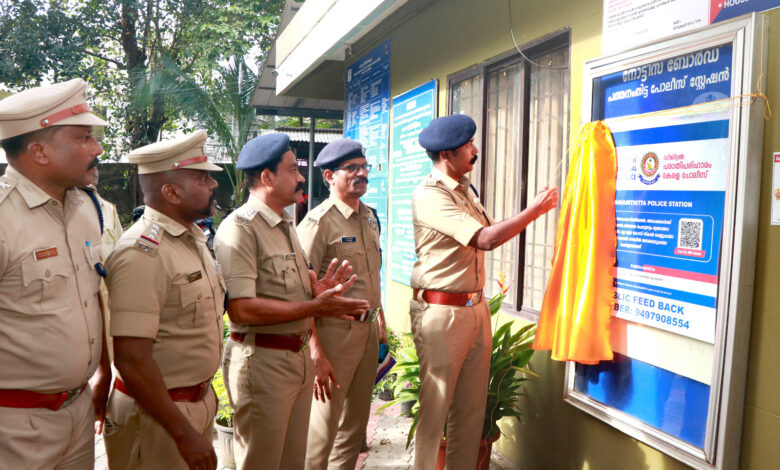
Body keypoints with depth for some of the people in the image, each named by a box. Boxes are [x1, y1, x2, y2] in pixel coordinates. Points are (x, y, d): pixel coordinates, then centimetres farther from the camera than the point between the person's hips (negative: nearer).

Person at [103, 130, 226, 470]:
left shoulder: (193, 238, 6)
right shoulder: (143, 252, -22)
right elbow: (132, 359, -26)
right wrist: (184, 434, -22)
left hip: (200, 401, 8)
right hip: (157, 413, -8)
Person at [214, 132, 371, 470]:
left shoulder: (286, 225, 15)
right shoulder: (240, 228, -16)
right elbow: (241, 309, -25)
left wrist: (321, 288, -1)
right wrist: (315, 307, -23)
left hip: (299, 356, 9)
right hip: (261, 362, -9)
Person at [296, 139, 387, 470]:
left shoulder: (369, 216, 11)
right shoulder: (319, 222, -14)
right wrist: (316, 354, -22)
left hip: (368, 329, 7)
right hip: (336, 330, -7)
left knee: (356, 419, 18)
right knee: (325, 423, 3)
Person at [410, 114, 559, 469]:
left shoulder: (465, 189, 14)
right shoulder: (429, 195, -16)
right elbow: (485, 239, -22)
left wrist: (538, 208, 7)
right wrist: (536, 209, -13)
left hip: (475, 308, 8)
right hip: (441, 312, -8)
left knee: (472, 406, 14)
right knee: (435, 406, 3)